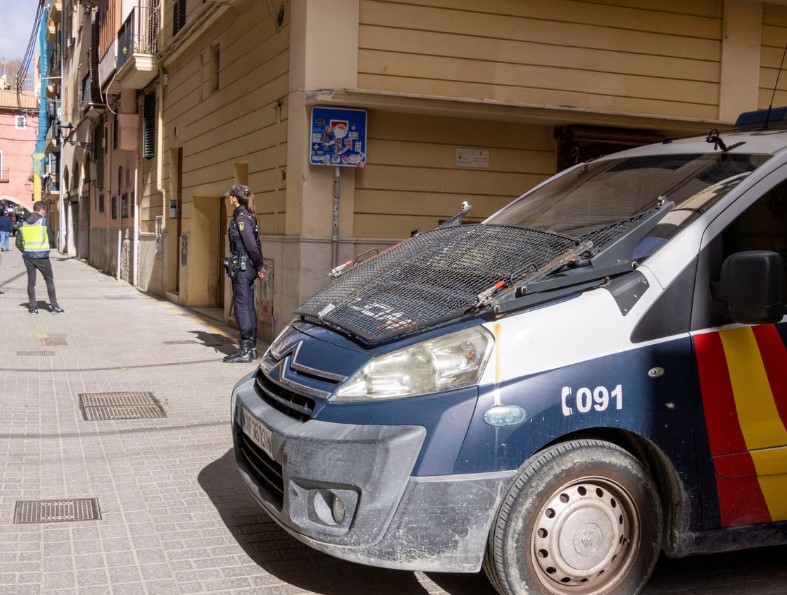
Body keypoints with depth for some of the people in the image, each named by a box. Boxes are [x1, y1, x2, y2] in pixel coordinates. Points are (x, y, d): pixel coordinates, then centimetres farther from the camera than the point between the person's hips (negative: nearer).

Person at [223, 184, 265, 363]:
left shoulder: (241, 218, -15)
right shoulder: (248, 216, 14)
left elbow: (252, 245, -19)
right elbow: (256, 244, 14)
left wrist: (258, 266, -8)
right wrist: (259, 267, 12)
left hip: (241, 268, -10)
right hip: (249, 267, 10)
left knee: (242, 307, -6)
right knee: (248, 307, 13)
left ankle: (245, 351, -4)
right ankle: (251, 348, 19)